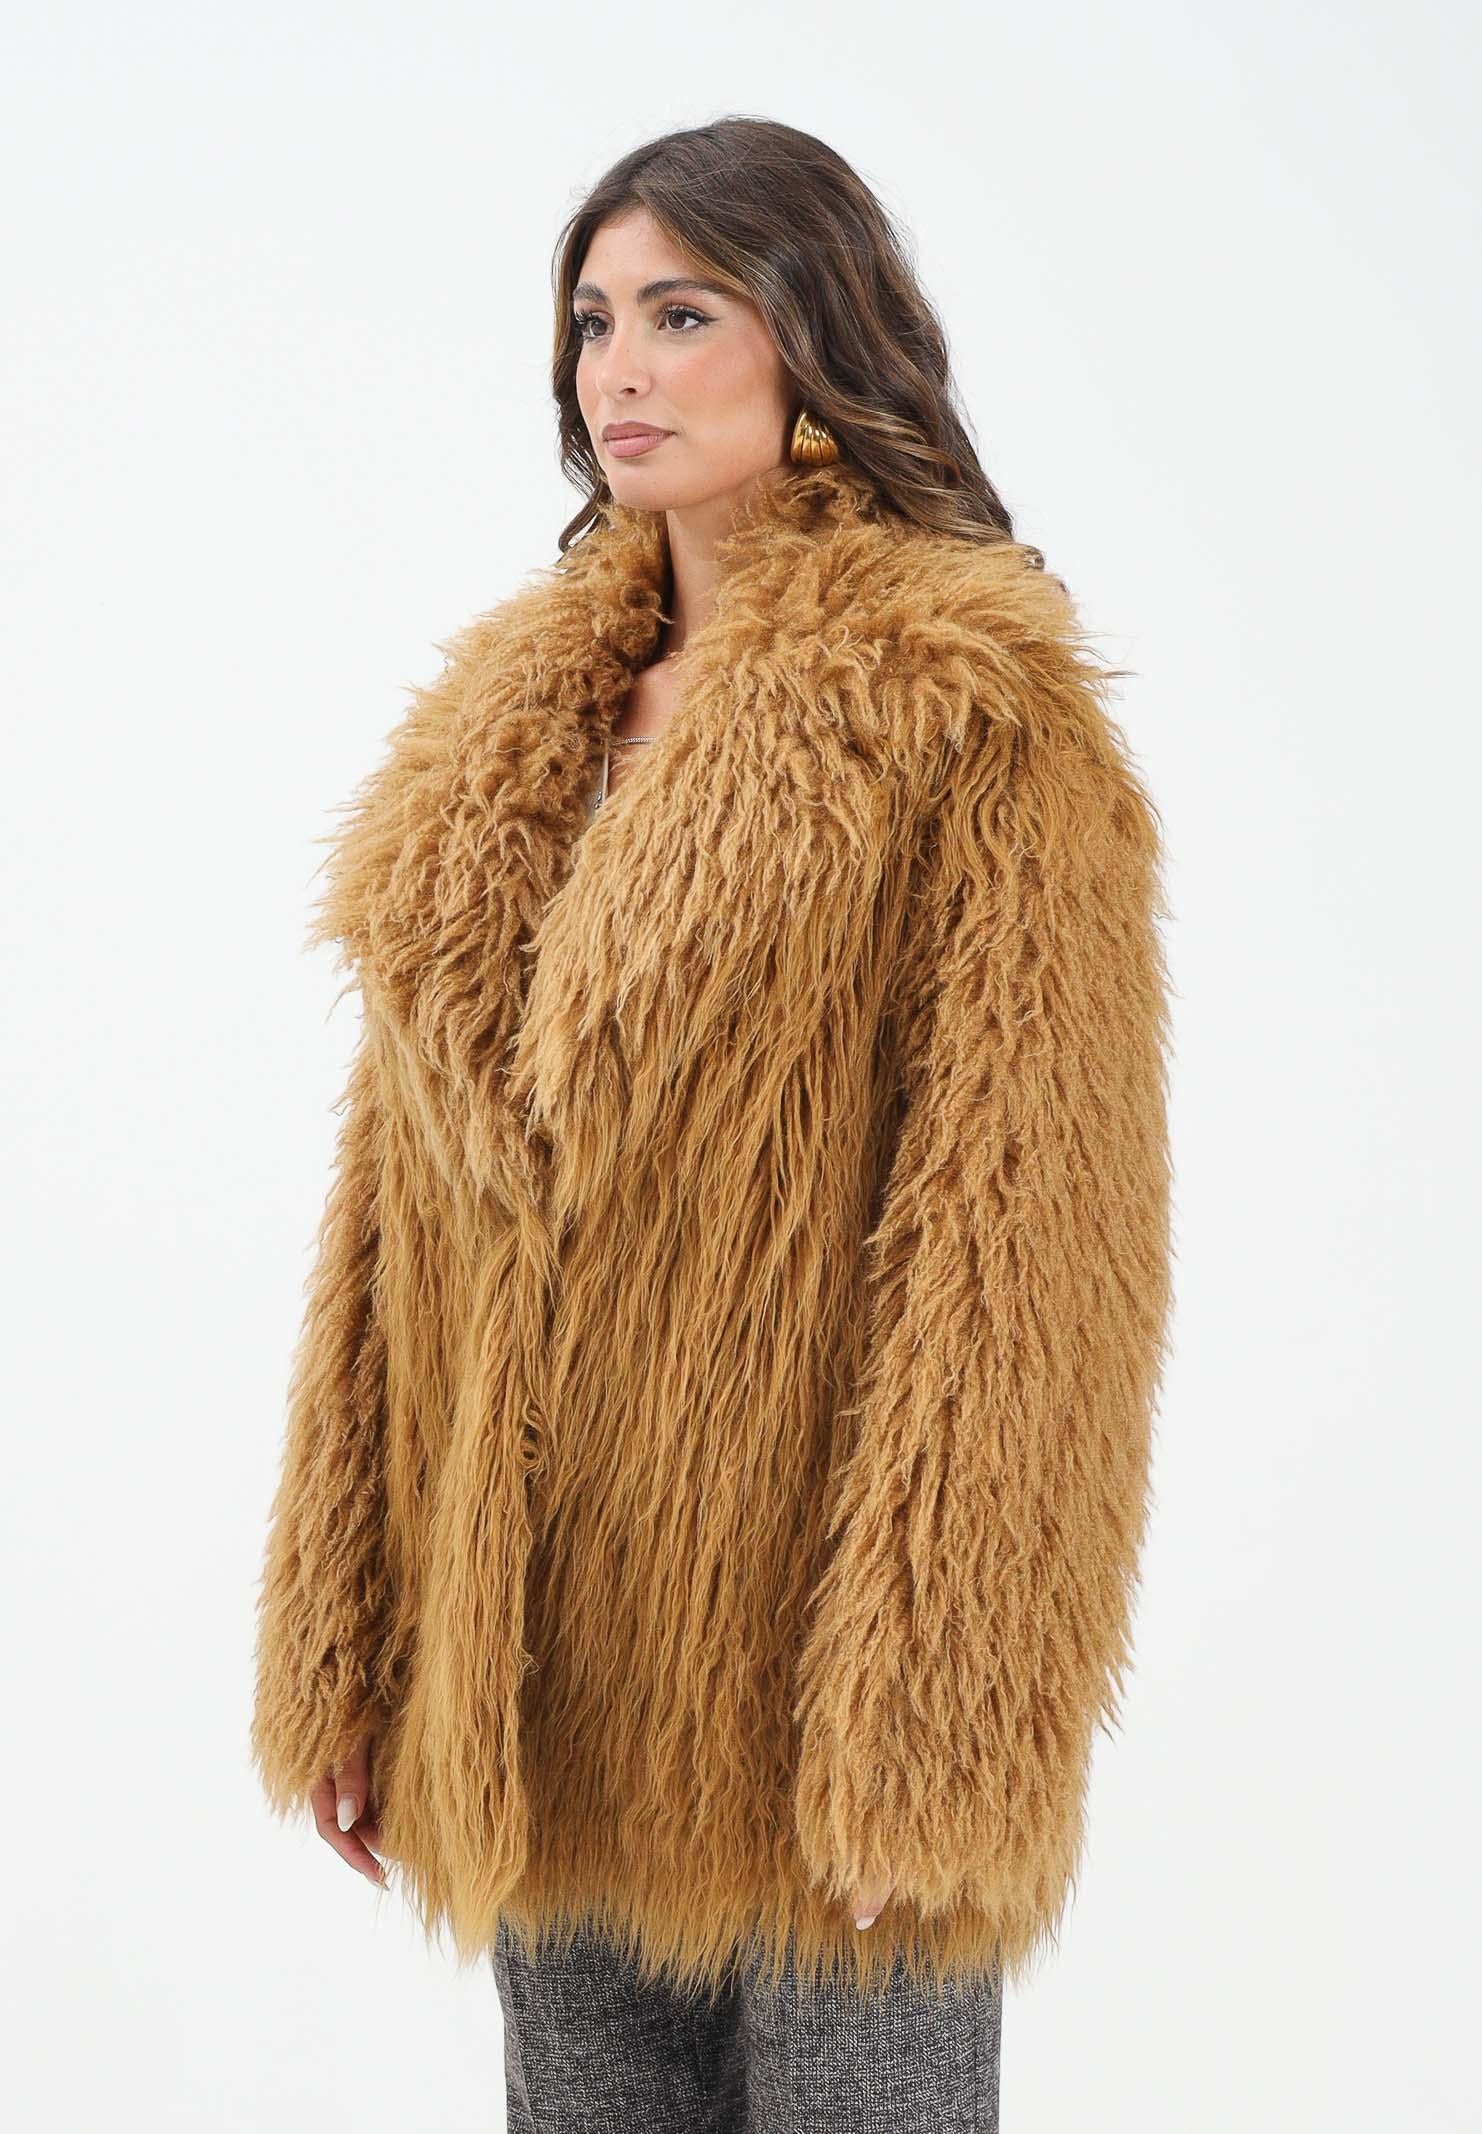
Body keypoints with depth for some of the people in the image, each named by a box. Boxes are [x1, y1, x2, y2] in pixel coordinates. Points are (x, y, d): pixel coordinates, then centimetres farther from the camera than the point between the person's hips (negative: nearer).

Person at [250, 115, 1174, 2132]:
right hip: (532, 1682, 6)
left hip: (793, 1661, -6)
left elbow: (1025, 1243, -14)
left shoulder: (974, 722, -9)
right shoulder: (512, 711, 9)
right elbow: (403, 1191, 9)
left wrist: (933, 1741, -17)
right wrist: (347, 1657, 8)